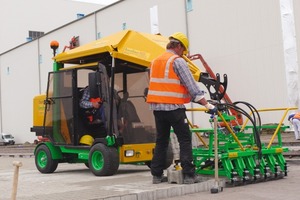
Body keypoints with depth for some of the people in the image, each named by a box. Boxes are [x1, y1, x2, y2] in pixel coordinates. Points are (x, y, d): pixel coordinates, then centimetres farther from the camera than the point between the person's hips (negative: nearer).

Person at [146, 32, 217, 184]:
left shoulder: (155, 61, 16)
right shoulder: (178, 61, -7)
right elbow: (192, 86, -12)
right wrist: (207, 105, -11)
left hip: (157, 107, 7)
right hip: (174, 108, -7)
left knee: (161, 141, 13)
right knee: (185, 140, -1)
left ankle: (157, 175, 15)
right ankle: (188, 175, -3)